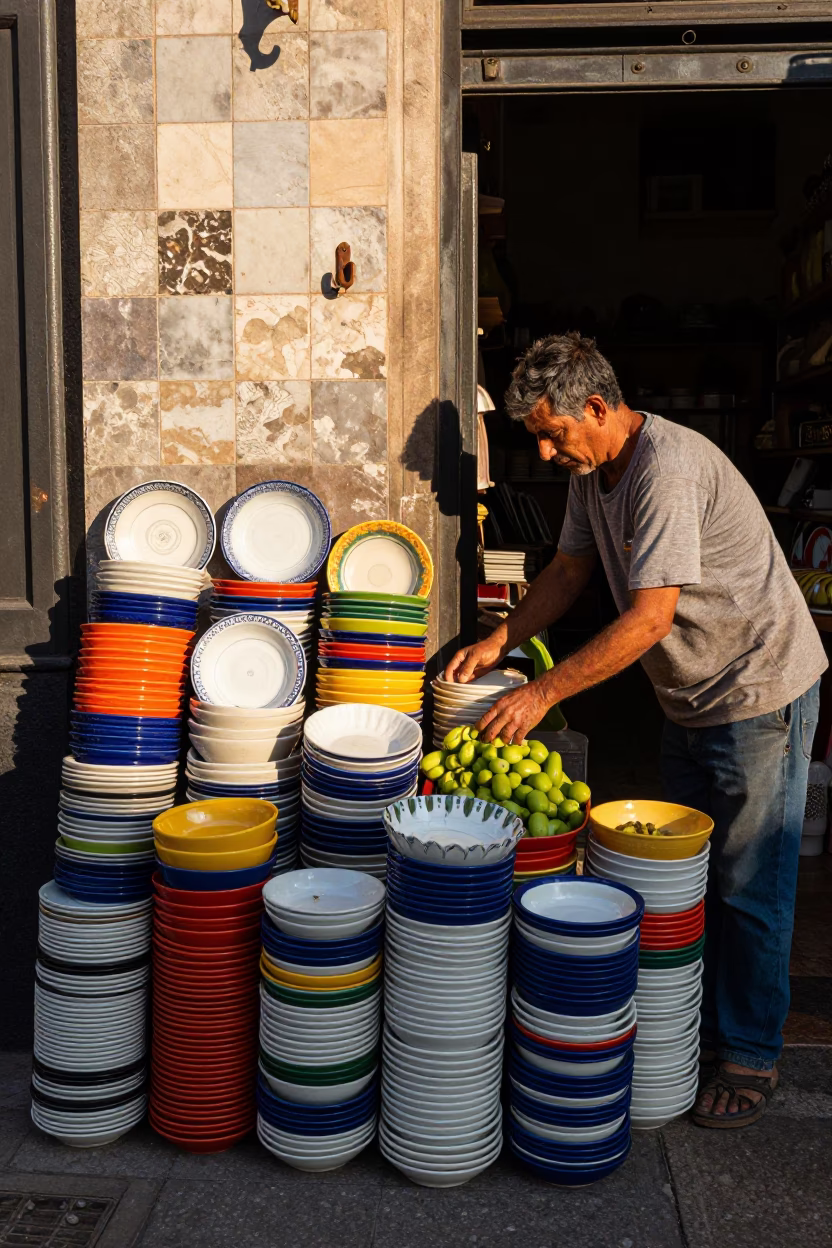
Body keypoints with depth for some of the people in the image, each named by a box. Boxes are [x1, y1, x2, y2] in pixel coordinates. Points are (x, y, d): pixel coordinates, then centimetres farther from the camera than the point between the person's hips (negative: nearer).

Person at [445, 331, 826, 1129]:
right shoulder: (594, 470, 3)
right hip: (690, 697, 9)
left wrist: (544, 692, -26)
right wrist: (496, 644, 2)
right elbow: (571, 569, 13)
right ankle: (699, 1031, 31)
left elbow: (649, 619, -30)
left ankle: (751, 1056, 17)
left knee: (749, 886, 1)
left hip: (759, 690, -9)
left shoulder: (668, 469, -27)